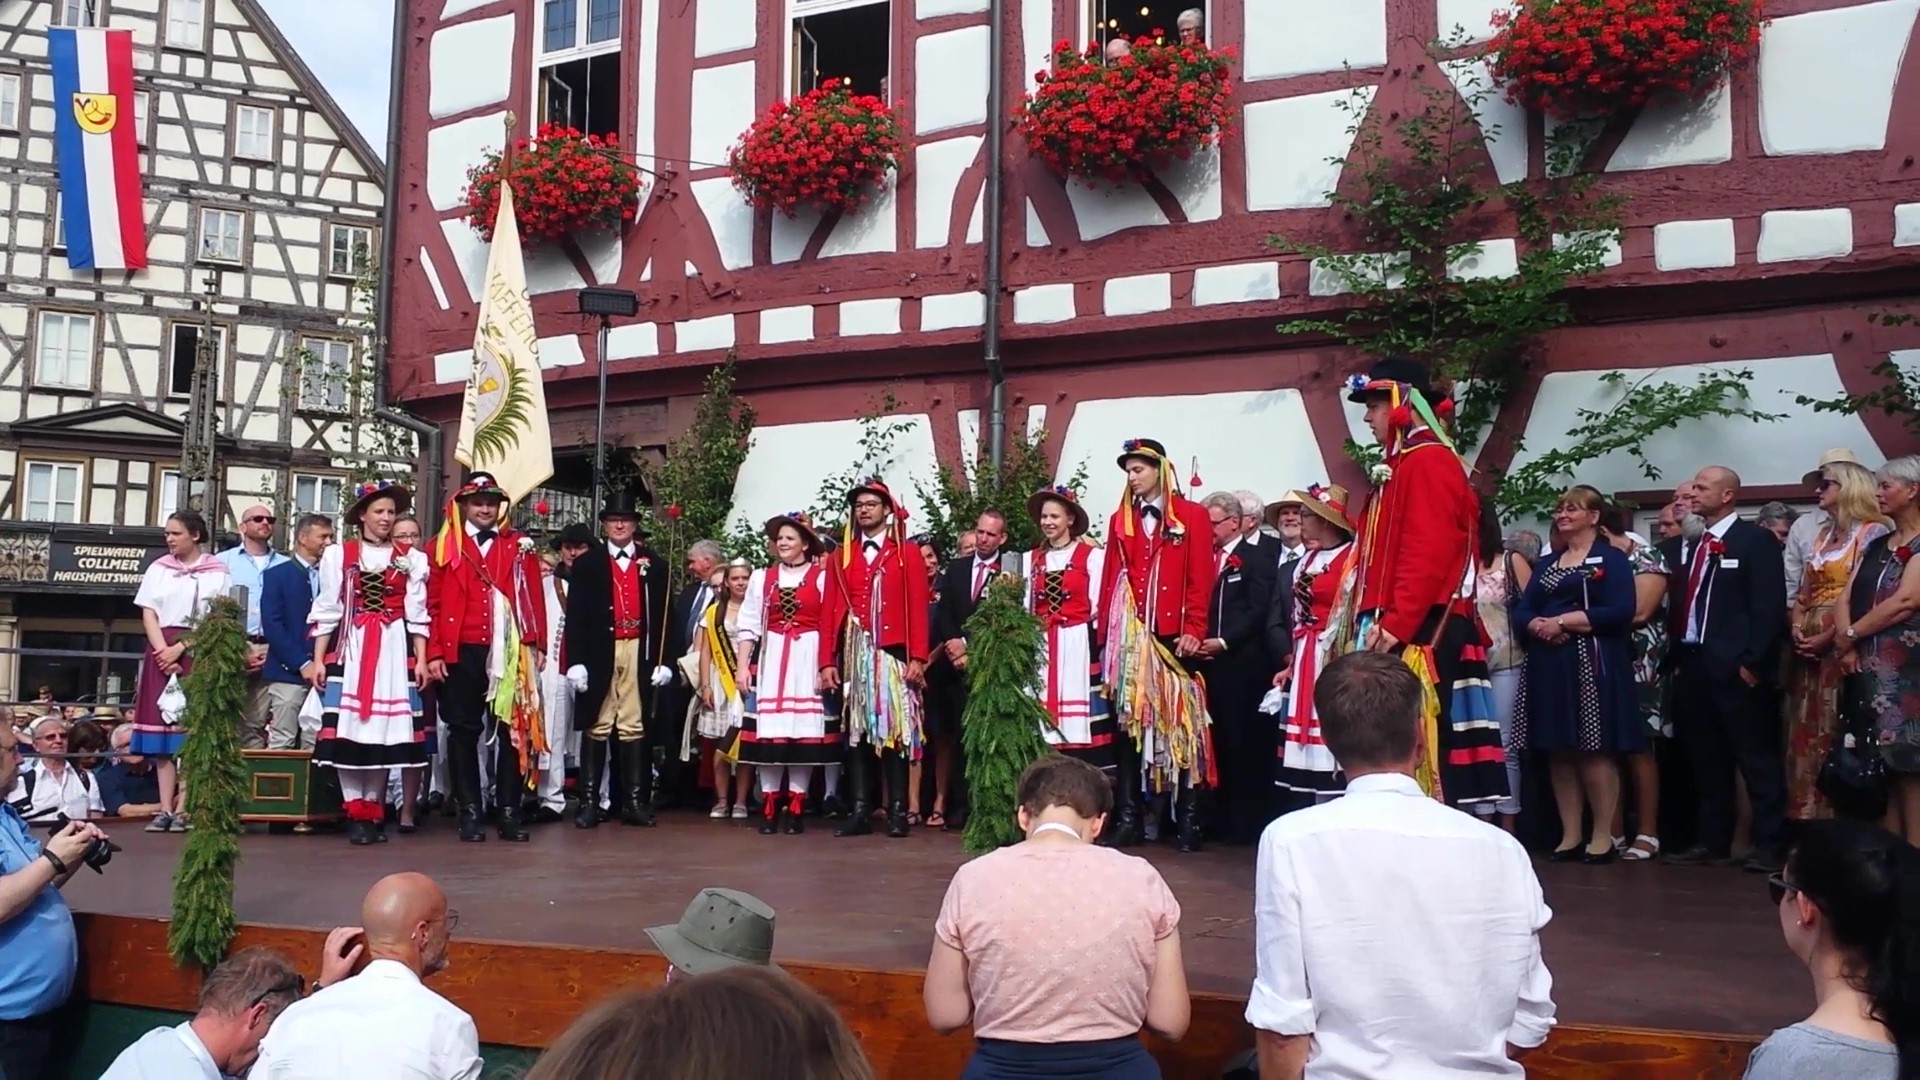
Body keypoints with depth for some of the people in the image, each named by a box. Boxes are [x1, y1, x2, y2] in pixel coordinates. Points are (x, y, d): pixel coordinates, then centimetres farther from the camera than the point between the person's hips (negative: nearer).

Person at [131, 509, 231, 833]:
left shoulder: (217, 573, 3)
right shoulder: (158, 569, 13)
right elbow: (148, 613, 6)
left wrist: (181, 647, -12)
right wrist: (164, 651, -8)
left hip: (199, 654, -3)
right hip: (162, 652, 3)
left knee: (191, 731, -6)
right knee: (162, 729, 0)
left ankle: (182, 809, -6)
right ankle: (165, 808, 1)